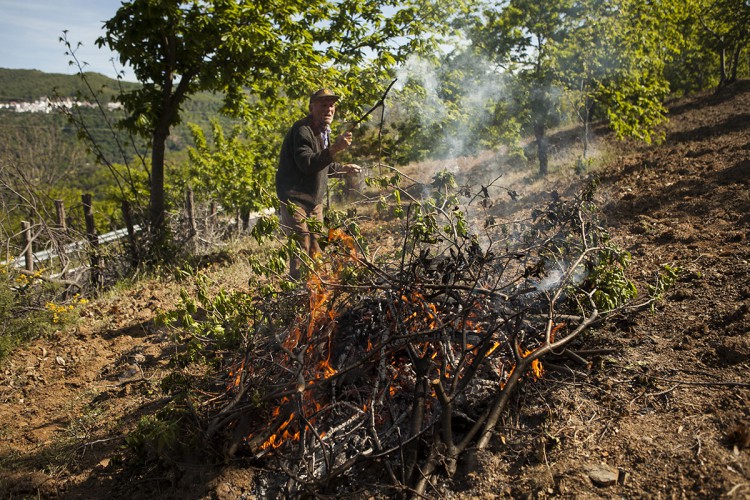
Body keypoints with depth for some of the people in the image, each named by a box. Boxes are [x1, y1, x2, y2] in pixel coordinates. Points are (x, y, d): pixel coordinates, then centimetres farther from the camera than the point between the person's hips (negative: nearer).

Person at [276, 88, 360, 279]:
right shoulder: (302, 130, -16)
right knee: (301, 249, -12)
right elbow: (307, 164, -31)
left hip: (315, 201, 9)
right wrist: (335, 149, -36)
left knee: (316, 250, 13)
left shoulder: (324, 131, 14)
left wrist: (343, 168, 28)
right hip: (295, 200, -9)